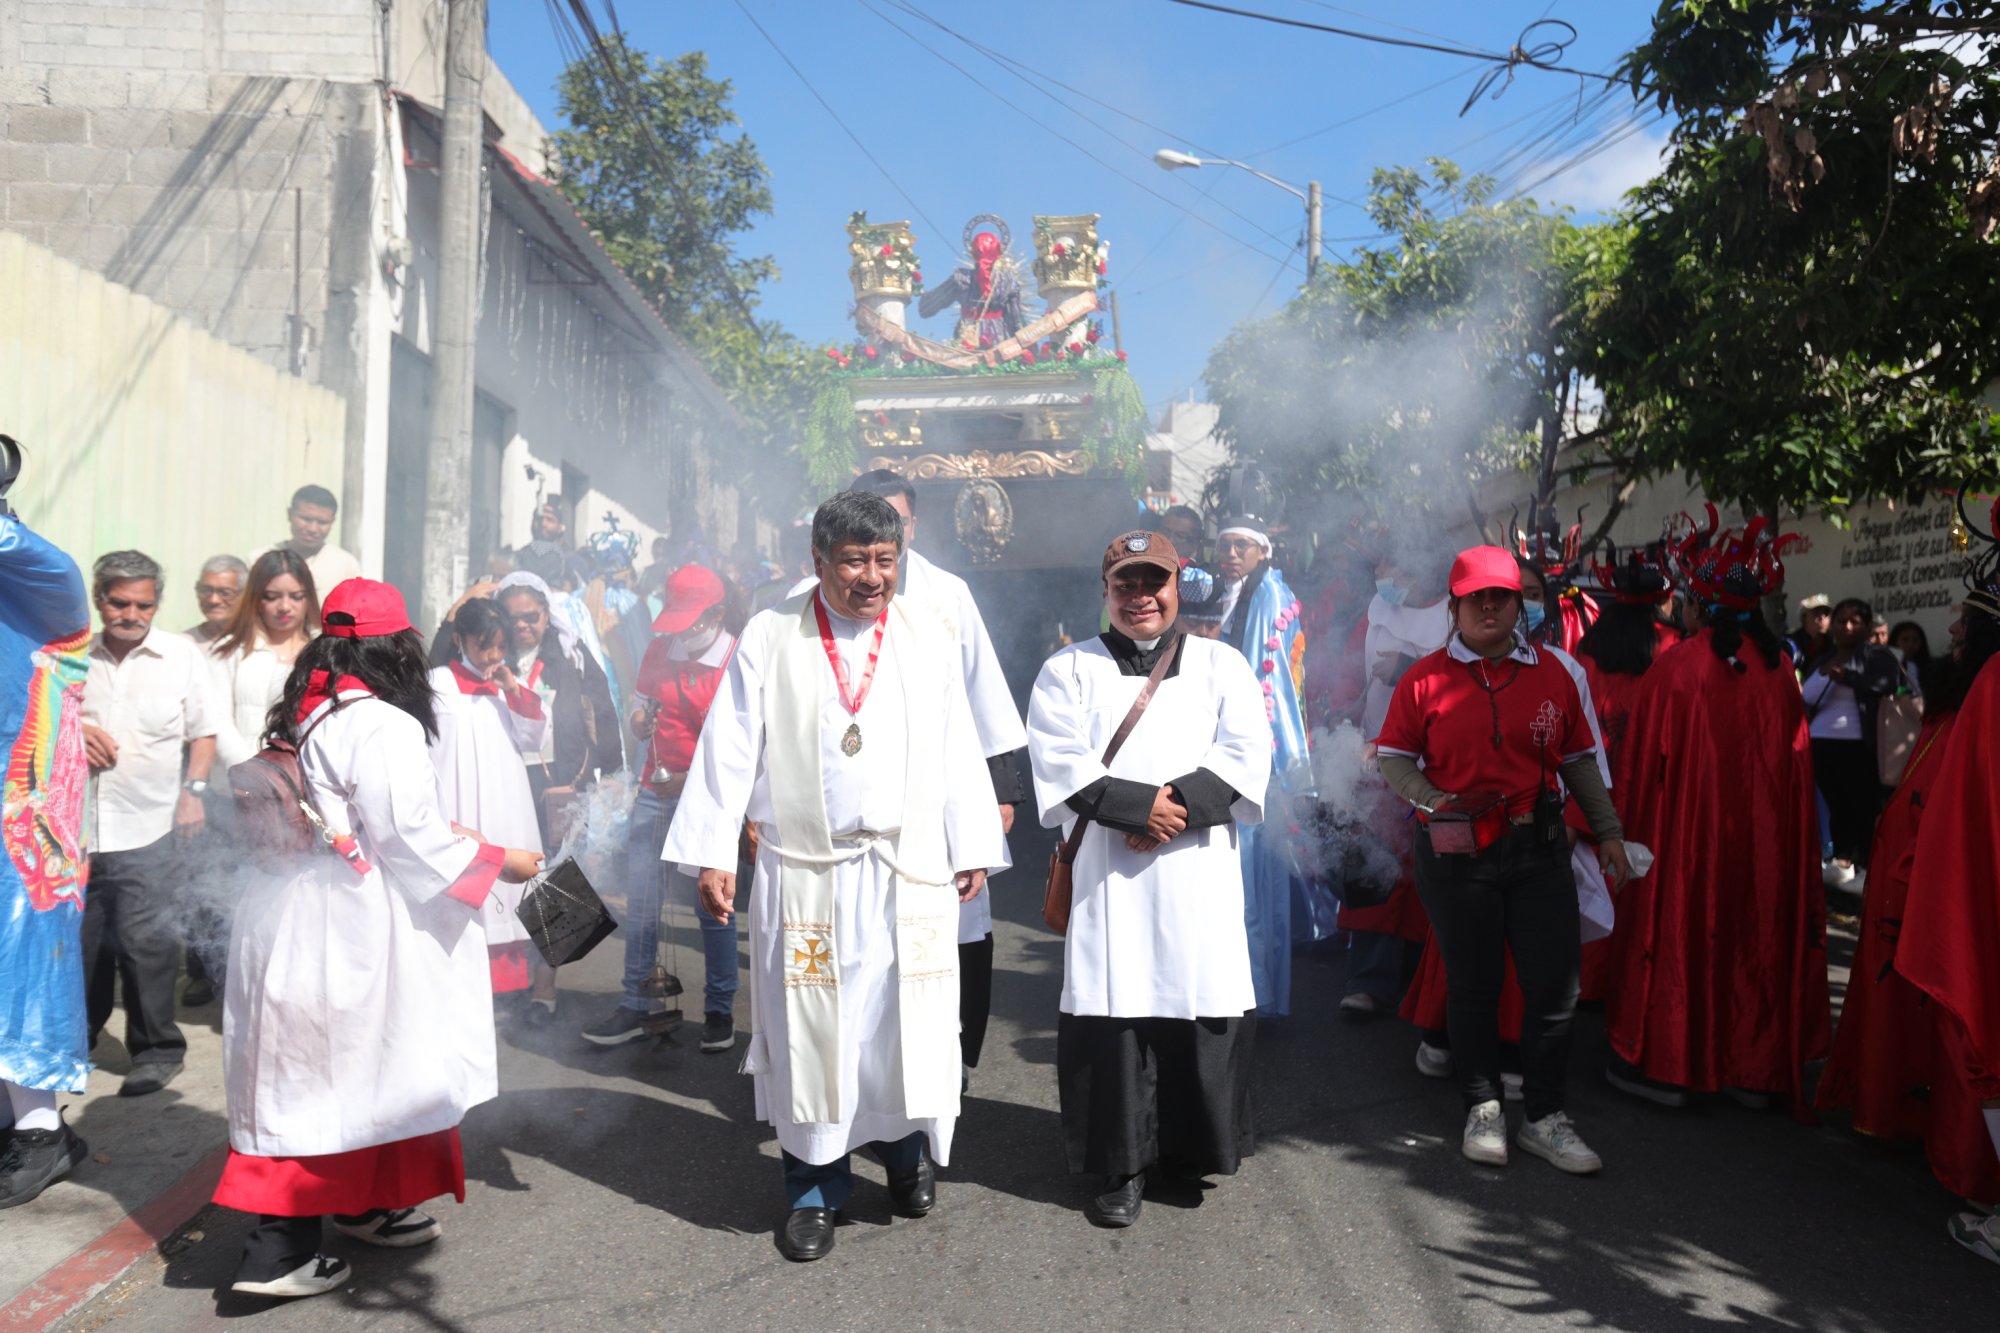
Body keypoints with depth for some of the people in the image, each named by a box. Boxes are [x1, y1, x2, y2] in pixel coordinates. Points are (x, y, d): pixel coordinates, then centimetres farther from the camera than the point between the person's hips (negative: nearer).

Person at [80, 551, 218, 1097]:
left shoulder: (181, 654, 0)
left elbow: (203, 733, 5)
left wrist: (193, 792, -4)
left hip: (148, 830, -3)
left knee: (146, 943, -3)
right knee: (78, 940, 14)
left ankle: (157, 1048, 11)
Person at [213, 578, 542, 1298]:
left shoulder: (309, 712, 9)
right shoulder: (382, 725, -18)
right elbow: (411, 838, -17)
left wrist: (446, 834, 19)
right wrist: (499, 860, -5)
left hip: (302, 913, 9)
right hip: (340, 926, -9)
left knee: (321, 1071, 17)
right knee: (332, 1075, 1)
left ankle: (360, 1205, 32)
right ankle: (277, 1254, 8)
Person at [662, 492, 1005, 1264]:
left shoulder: (928, 641, 6)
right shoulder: (769, 637, 1)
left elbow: (958, 753, 8)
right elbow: (729, 750, 0)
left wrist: (973, 849, 7)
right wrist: (713, 854, -4)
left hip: (910, 874, 1)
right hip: (802, 873, -1)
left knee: (907, 1019, 6)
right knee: (809, 1026, 5)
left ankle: (907, 1152, 30)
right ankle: (815, 1187, 21)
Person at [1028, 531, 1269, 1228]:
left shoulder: (1222, 665, 14)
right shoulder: (1068, 669, 10)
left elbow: (1245, 756, 1)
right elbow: (1059, 761, -4)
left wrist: (1180, 807, -14)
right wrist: (1141, 805, -14)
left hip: (1198, 870, 1)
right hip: (1107, 874, -1)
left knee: (1205, 1003, 1)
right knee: (1111, 1009, -2)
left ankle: (1194, 1148, 21)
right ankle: (1122, 1166, 12)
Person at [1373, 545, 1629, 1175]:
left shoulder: (1558, 671, 5)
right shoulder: (1425, 678, -1)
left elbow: (1580, 759, 12)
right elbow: (1394, 758, 2)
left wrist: (1608, 830, 9)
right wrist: (1433, 804, -15)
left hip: (1538, 845, 2)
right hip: (1455, 850, -2)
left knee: (1555, 984, 2)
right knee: (1472, 984, 8)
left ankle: (1545, 1116, 20)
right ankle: (1483, 1109, 26)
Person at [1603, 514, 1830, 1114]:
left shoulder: (1675, 667, -13)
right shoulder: (1779, 668, -2)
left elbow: (1642, 765, -7)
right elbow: (1797, 766, 4)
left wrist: (1631, 831, 5)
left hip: (1686, 832, -4)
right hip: (1764, 839, 4)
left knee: (1680, 931, 7)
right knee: (1755, 934, 13)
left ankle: (1667, 1063, 14)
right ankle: (1754, 1067, 23)